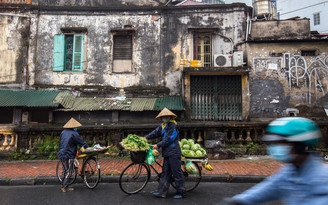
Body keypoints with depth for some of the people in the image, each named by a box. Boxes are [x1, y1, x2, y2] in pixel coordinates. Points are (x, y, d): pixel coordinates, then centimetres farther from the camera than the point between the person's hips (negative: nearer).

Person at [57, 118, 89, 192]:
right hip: (68, 156, -8)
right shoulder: (74, 134, -15)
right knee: (68, 172, 3)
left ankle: (63, 186, 27)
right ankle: (65, 188, 5)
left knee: (65, 171, 20)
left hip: (61, 154, 8)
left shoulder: (63, 132, 9)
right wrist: (87, 147, 5)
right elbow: (82, 142, -11)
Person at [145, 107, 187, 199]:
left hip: (173, 152, -8)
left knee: (177, 173, -1)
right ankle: (162, 192, 16)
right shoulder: (162, 126, 14)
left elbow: (169, 139, -16)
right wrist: (146, 137, -3)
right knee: (165, 173, 10)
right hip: (167, 153, 8)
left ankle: (181, 192, 10)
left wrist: (158, 145, -13)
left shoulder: (172, 126, -11)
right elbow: (155, 132, 11)